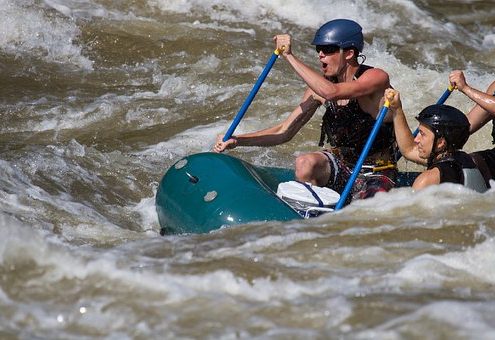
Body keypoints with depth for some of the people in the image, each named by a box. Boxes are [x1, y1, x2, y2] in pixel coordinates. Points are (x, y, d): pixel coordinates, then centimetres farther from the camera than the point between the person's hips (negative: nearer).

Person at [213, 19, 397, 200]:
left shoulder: (376, 78, -19)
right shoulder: (322, 82, 0)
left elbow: (330, 92, -38)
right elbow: (285, 131, 2)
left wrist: (289, 56, -32)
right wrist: (237, 140, -11)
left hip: (375, 173, -5)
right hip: (340, 164, 5)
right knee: (305, 164, -28)